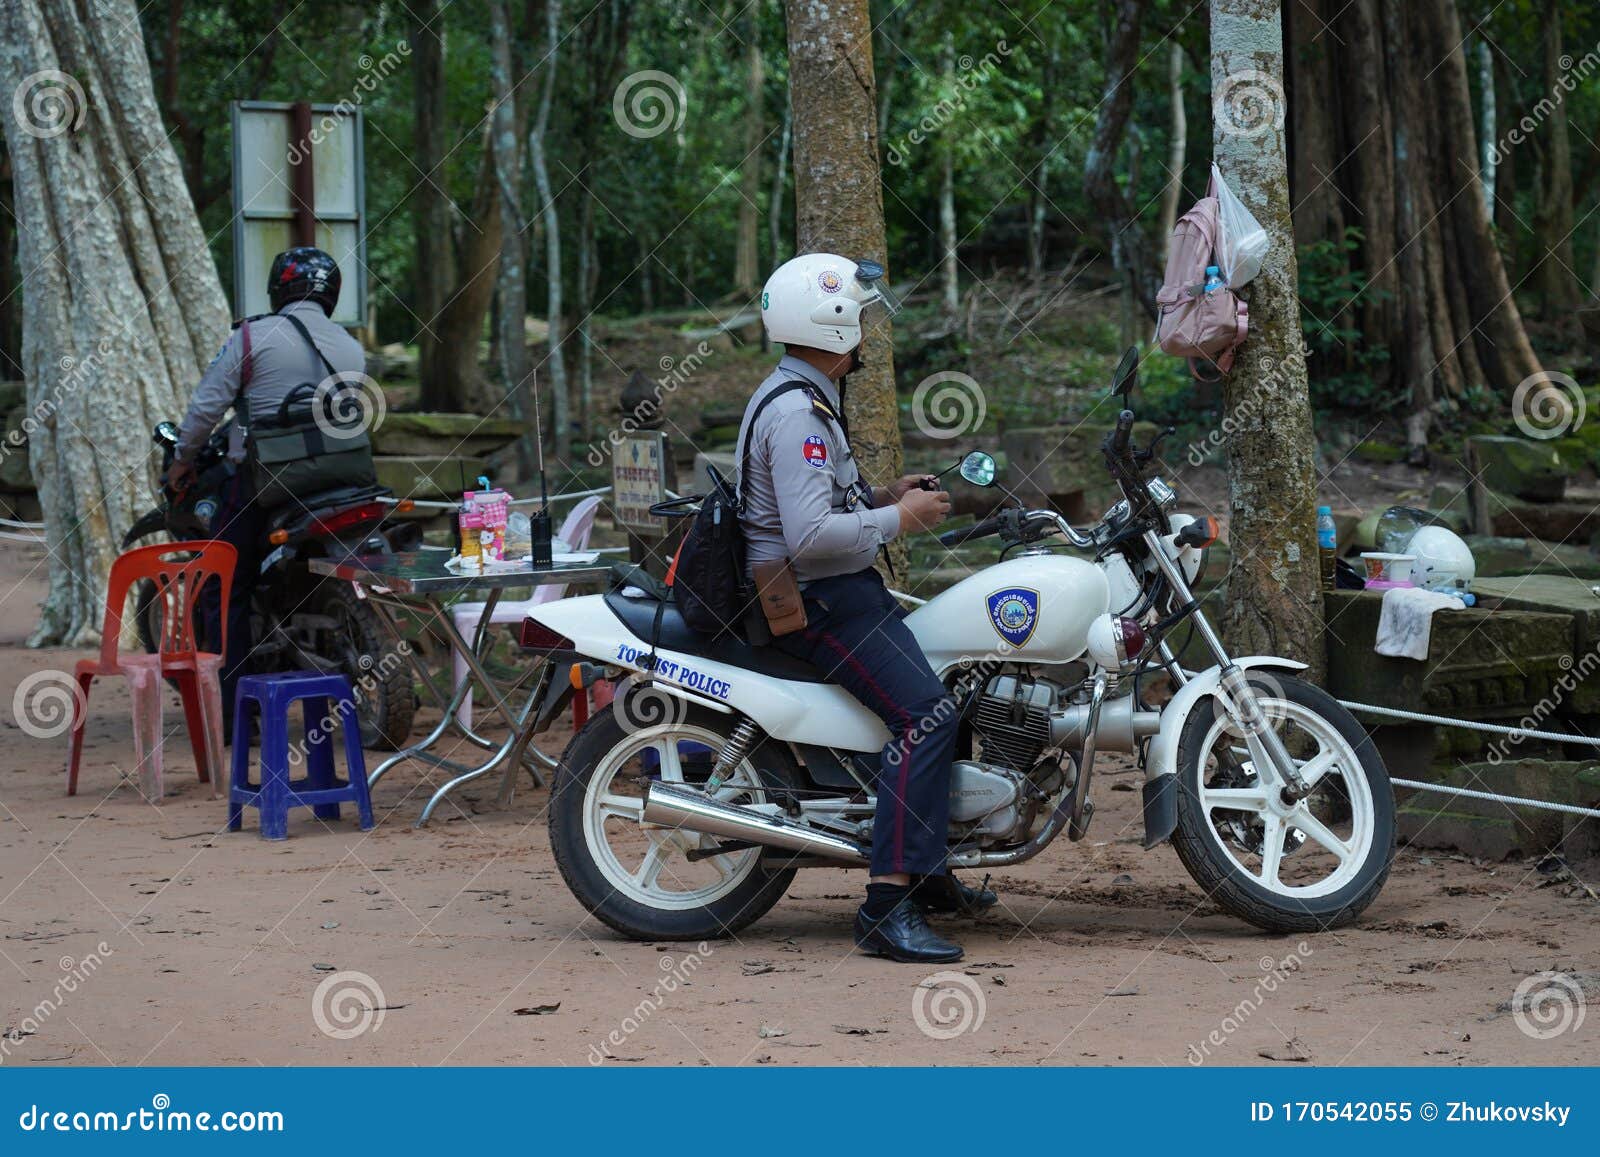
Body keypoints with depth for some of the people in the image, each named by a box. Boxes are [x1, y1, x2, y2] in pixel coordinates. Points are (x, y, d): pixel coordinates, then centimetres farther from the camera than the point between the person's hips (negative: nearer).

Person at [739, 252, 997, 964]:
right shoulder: (796, 412, -19)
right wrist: (899, 518, -17)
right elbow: (810, 535, -29)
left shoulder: (802, 398, 16)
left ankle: (927, 876, 30)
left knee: (931, 684, 23)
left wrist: (882, 497, 13)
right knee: (924, 713, -22)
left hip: (836, 590, 12)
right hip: (816, 599, -12)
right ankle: (888, 908, -28)